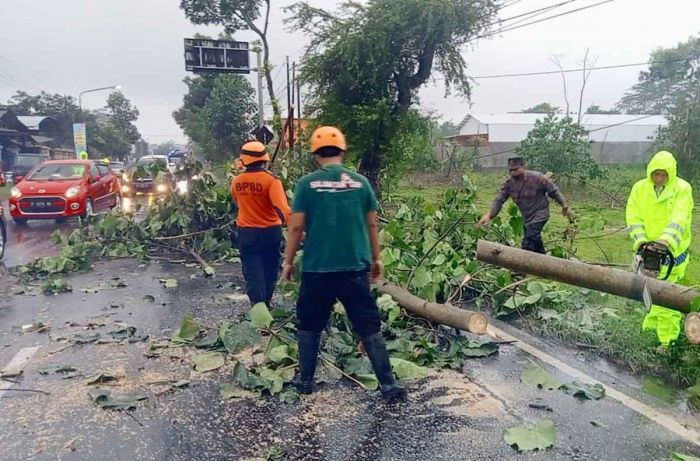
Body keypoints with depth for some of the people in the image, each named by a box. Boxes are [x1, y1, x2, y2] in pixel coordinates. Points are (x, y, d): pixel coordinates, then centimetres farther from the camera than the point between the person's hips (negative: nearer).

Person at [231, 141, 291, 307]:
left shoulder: (236, 182, -1)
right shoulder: (271, 180, -16)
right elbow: (282, 208, -28)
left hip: (246, 233, 2)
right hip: (270, 232, -2)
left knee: (252, 272, 5)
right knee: (269, 270, 18)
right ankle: (266, 302, 34)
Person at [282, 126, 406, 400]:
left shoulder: (307, 184, -4)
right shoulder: (360, 182, 2)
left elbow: (296, 226, -5)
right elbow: (371, 225, 6)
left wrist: (288, 261, 7)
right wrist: (376, 259, 18)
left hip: (317, 269, -1)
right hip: (355, 268, 1)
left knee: (309, 326, 17)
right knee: (369, 327, 8)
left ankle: (306, 380, 25)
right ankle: (388, 385, 8)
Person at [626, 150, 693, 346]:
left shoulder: (682, 189, -8)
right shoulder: (639, 188, 0)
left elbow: (678, 219, -20)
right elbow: (634, 218, -5)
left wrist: (666, 239, -36)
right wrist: (640, 240, -20)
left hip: (673, 252, -3)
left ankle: (667, 339, 4)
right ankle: (650, 328, 28)